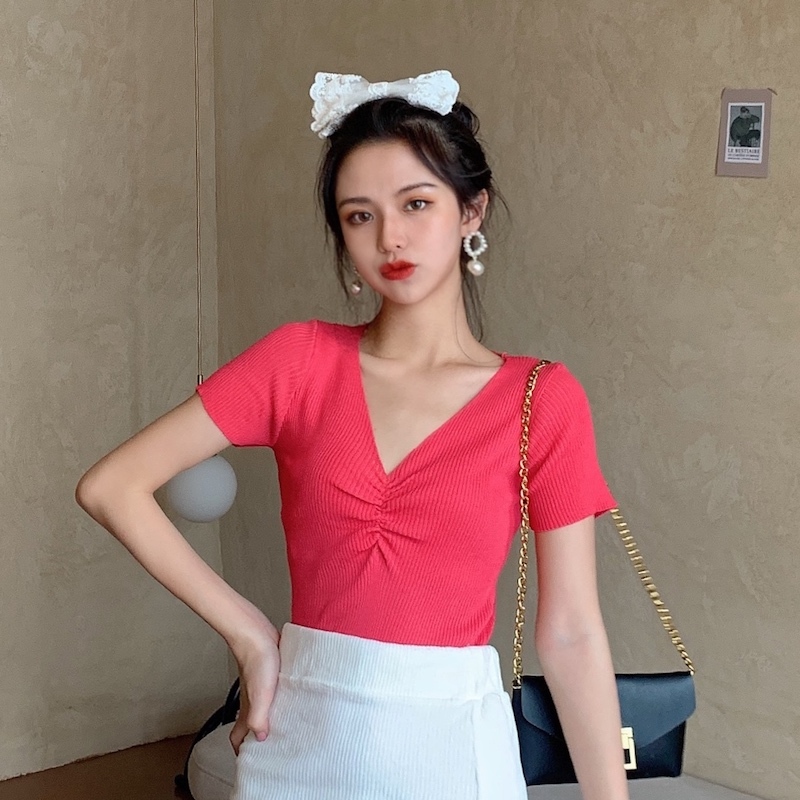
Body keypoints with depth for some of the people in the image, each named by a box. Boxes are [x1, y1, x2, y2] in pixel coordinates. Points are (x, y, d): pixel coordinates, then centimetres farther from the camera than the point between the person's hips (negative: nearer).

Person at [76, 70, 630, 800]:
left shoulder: (542, 401, -6)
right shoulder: (302, 360, -3)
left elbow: (572, 635, -6)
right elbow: (111, 487, -4)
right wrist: (248, 634, -6)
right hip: (301, 739, 1)